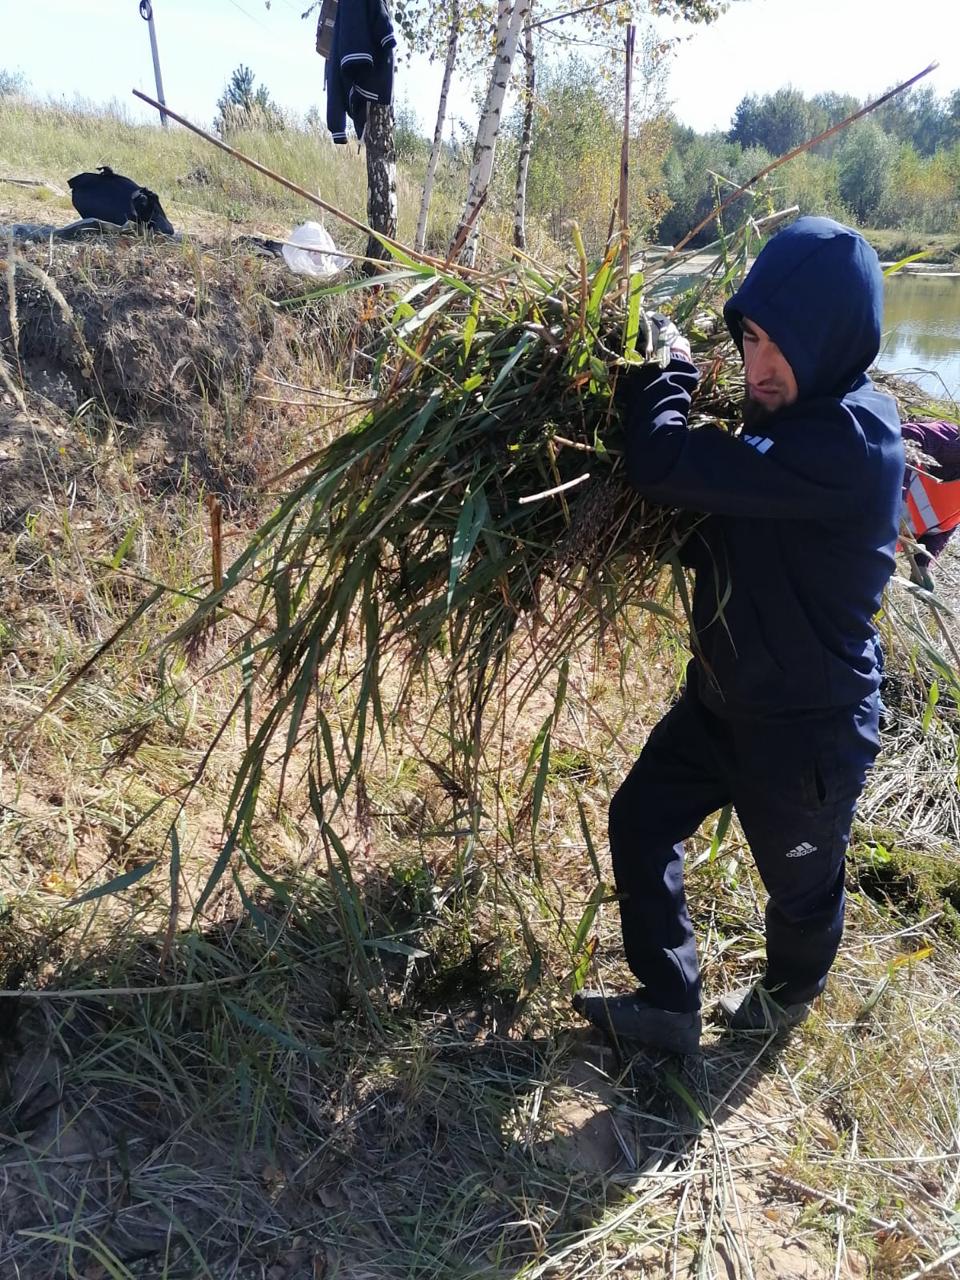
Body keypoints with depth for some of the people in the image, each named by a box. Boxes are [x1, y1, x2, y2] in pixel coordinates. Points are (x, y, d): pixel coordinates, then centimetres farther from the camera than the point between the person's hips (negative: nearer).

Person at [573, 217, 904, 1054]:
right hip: (723, 696, 8)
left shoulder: (850, 445, -31)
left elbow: (666, 465, -37)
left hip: (806, 729, -8)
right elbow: (720, 513, 16)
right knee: (639, 823, 13)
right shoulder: (792, 414, 0)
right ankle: (669, 1007, 30)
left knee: (800, 884, 17)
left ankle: (787, 998, 49)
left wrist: (666, 368, -18)